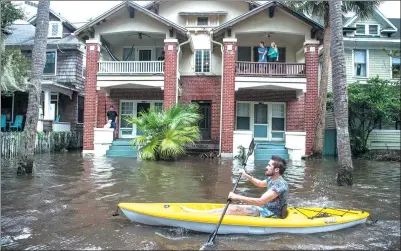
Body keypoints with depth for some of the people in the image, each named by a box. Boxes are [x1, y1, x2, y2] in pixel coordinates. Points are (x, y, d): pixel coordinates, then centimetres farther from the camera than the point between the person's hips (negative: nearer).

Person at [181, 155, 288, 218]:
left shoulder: (280, 184, -24)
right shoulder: (272, 179, 6)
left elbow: (260, 201, -32)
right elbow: (260, 184, 29)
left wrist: (238, 197, -31)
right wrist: (246, 175, 16)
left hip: (271, 215, -9)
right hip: (267, 209, 9)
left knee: (234, 209, -17)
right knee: (232, 208, -1)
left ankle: (201, 215, -14)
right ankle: (201, 212, -1)